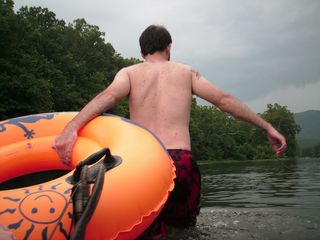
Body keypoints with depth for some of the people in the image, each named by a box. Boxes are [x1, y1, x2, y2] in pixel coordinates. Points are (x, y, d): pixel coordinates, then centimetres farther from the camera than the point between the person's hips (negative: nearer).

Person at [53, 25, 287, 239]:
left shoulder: (128, 72, 13)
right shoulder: (186, 72, 16)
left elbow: (108, 96, -9)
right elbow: (224, 100, 9)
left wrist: (71, 128, -22)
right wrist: (267, 126, 14)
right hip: (181, 162, 0)